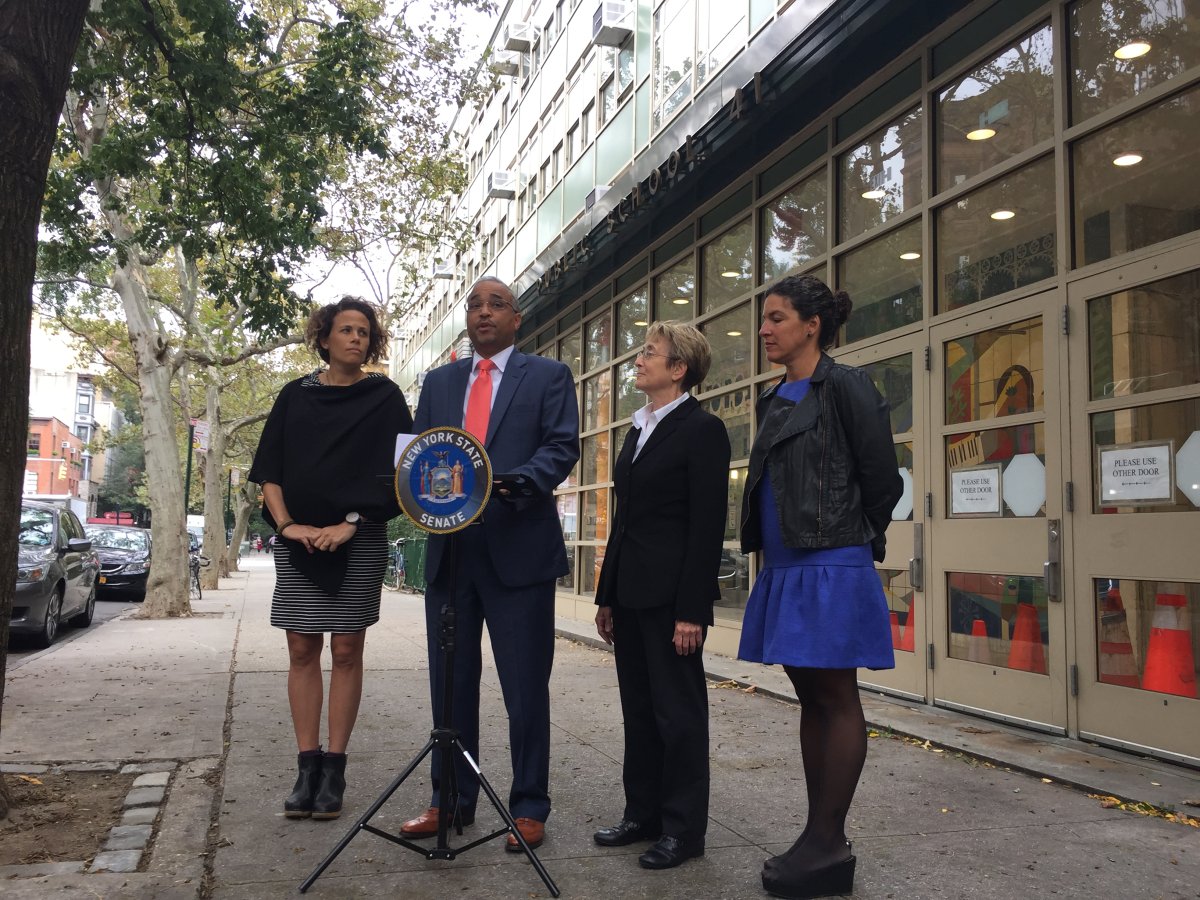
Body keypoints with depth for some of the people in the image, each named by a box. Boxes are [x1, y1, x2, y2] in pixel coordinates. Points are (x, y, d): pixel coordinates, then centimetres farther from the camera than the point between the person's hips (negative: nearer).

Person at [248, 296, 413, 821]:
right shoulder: (295, 396, 11)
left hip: (359, 540, -2)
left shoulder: (384, 397, 4)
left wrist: (351, 522, -13)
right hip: (299, 539, 3)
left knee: (346, 651, 1)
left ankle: (334, 769, 7)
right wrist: (286, 523, -6)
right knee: (302, 651, 3)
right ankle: (308, 767, 10)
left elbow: (392, 469, -3)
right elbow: (269, 467, 8)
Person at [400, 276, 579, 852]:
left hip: (519, 549, -4)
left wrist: (514, 484, -24)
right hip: (449, 549, 4)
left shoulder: (548, 376, 4)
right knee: (450, 682, 12)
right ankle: (451, 800, 25)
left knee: (525, 687, 2)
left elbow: (562, 447, -6)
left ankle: (529, 807, 15)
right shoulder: (438, 382, 17)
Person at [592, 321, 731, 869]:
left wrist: (692, 609, -19)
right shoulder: (638, 431, 15)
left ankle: (684, 829, 14)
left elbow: (708, 525, -14)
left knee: (678, 710, 2)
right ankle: (643, 814, 26)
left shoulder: (701, 429, -9)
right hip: (630, 593, 8)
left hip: (671, 594, -8)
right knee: (638, 707, 14)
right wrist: (607, 596, 15)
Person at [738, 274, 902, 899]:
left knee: (836, 699, -1)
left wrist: (851, 542, 2)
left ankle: (830, 845, 8)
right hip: (783, 569, 8)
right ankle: (818, 836, 21)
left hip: (832, 569, -8)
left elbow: (881, 480, -8)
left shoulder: (845, 387, -8)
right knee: (811, 698, 12)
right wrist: (772, 547, 16)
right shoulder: (773, 400, 15)